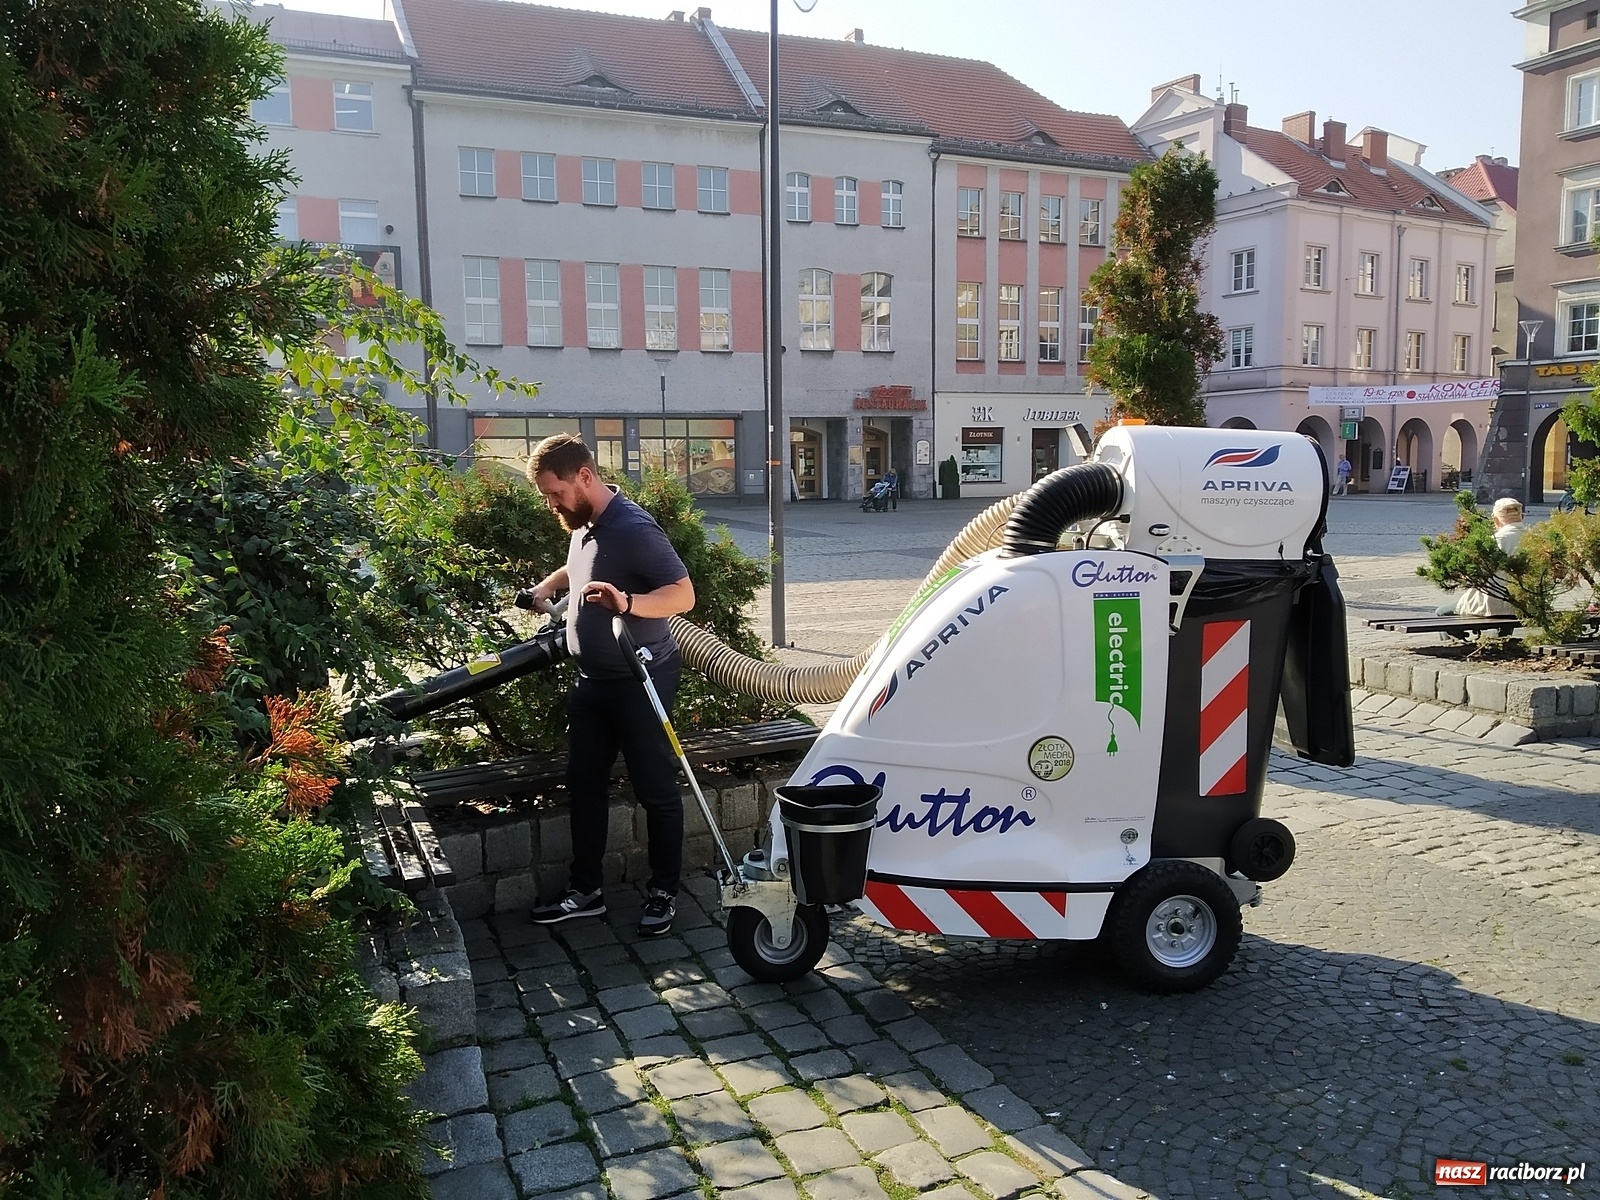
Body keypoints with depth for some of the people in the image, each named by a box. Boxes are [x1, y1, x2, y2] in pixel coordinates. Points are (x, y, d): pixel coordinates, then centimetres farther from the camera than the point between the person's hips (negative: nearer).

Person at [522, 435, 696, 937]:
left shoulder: (633, 528, -21)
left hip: (640, 681, -9)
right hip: (592, 679, 9)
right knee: (584, 784, 14)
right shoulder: (583, 525, 8)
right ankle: (585, 890, 26)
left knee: (656, 790, 4)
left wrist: (627, 602, -41)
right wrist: (549, 584, 15)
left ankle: (664, 893, 18)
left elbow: (683, 594, -26)